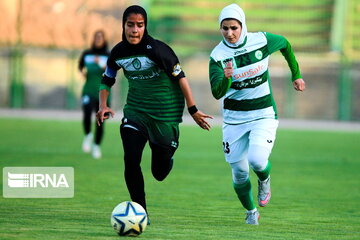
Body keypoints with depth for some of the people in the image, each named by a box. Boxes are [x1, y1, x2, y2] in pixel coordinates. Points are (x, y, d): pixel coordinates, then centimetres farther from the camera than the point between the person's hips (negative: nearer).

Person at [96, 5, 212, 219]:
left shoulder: (157, 49, -19)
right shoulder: (118, 52, -3)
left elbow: (180, 77, -13)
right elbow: (107, 80, 14)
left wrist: (193, 110, -12)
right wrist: (103, 106, -2)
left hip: (165, 114, -3)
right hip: (136, 111, 3)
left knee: (160, 173, 6)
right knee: (131, 160, -17)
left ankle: (167, 160, 46)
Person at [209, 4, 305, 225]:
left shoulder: (261, 41, -9)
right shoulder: (218, 55, -13)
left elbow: (285, 44, 13)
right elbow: (217, 93, -23)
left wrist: (296, 75, 20)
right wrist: (226, 78, -43)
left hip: (263, 115, -1)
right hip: (234, 118, 1)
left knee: (257, 160, -24)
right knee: (239, 175, 2)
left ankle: (265, 180, 13)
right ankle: (251, 212, 31)